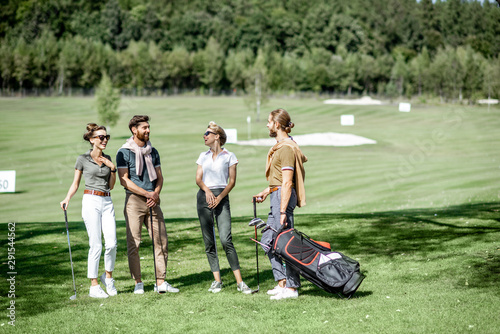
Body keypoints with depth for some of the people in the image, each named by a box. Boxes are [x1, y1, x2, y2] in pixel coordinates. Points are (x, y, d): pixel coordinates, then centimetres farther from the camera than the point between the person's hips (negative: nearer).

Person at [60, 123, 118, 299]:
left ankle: (108, 276, 17)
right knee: (96, 245, -7)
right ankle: (94, 286, 1)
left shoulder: (107, 159, 14)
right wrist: (67, 199, -10)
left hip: (107, 202, 4)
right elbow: (75, 184, 6)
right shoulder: (83, 159, 1)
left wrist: (112, 168, 2)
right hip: (91, 201, -4)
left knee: (112, 243, -7)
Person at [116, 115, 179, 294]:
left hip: (153, 201, 5)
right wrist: (147, 193, -12)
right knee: (133, 243, -4)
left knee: (161, 241, 1)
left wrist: (156, 193, -4)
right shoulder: (124, 152, -2)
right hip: (134, 200, -5)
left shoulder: (153, 152, 15)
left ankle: (161, 282, 5)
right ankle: (138, 282, 4)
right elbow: (124, 180, -8)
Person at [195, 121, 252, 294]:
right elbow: (198, 179, 9)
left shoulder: (229, 156, 4)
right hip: (204, 197, 4)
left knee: (226, 239, -15)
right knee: (209, 242, 1)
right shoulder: (203, 156, 15)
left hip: (222, 197, -4)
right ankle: (217, 280, 7)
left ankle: (239, 282, -14)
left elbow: (232, 181, 1)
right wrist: (207, 190, -12)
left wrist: (219, 197, -12)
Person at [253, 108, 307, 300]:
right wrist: (266, 192, 26)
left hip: (283, 197, -11)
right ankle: (282, 282, 16)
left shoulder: (286, 148, -16)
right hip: (278, 197, 11)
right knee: (267, 241, 12)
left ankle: (291, 288, -2)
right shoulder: (280, 146, 16)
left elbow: (287, 182, -20)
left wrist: (283, 211, -22)